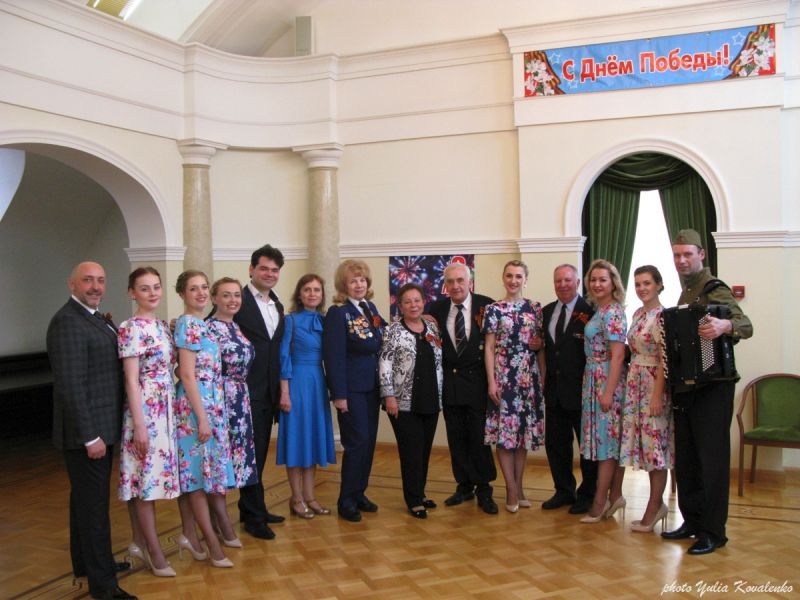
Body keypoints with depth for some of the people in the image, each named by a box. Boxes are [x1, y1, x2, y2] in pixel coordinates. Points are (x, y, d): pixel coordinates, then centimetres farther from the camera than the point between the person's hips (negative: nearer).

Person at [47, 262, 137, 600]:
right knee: (94, 503, -1)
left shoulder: (97, 318, 12)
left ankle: (86, 562, 37)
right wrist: (90, 436, -23)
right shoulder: (67, 321, -18)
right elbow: (70, 385, -23)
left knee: (85, 498, 21)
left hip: (99, 427, 10)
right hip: (86, 431, -10)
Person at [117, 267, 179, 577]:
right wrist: (139, 425, -17)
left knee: (145, 479, 15)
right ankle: (154, 551, 11)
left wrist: (171, 411, 13)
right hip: (145, 410, -8)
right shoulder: (131, 328, -13)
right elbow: (131, 380, -15)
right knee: (146, 478, 1)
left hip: (165, 409, 8)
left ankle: (139, 542, 26)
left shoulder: (163, 326, 10)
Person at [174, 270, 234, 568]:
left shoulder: (199, 324, 13)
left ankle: (189, 535, 21)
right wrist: (202, 418, -19)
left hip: (209, 406, 9)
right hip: (196, 407, -9)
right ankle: (212, 544, 5)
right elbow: (187, 375, -18)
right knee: (199, 471, -2)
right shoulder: (188, 325, -14)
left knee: (191, 473, 13)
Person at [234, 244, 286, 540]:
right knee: (252, 453, 0)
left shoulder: (277, 306, 13)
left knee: (260, 453, 16)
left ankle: (251, 509, 28)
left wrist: (279, 389, 13)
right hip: (246, 391, -7)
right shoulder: (238, 302, -11)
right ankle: (255, 516, 12)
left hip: (268, 392, 8)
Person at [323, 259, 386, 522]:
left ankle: (359, 493, 24)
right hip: (351, 387, -7)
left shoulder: (371, 308, 10)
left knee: (369, 441, 11)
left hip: (372, 385, 7)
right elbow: (333, 355, -15)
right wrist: (339, 394, -17)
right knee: (357, 441, -4)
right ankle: (346, 501, 9)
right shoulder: (337, 313, -11)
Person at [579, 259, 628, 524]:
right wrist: (605, 390, 12)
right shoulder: (600, 311, 13)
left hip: (607, 381, -9)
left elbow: (618, 355, -18)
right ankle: (615, 496, 18)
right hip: (595, 380, 9)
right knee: (612, 439, 11)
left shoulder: (613, 313, -14)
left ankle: (600, 502, 5)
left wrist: (608, 392, -21)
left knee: (605, 438, -2)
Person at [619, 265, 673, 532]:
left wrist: (657, 395, -18)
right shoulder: (637, 314, 12)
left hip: (654, 383, -8)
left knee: (655, 441, -1)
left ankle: (654, 506, 9)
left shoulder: (662, 316, -12)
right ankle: (657, 504, 21)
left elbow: (664, 359, -15)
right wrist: (631, 381, 11)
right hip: (635, 382, 8)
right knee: (644, 441, 10)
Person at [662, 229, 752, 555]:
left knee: (712, 457, -3)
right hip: (685, 385, 9)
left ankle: (713, 531, 4)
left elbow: (746, 326, -23)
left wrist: (725, 325, -44)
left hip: (712, 385, -8)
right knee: (685, 457, 13)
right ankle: (692, 521, 24)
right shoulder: (686, 292, 16)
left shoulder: (714, 289, -10)